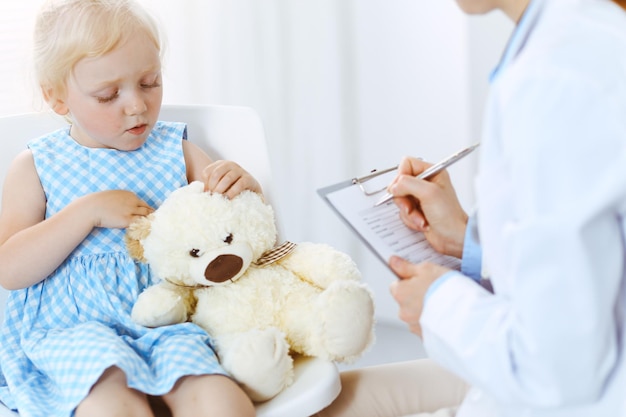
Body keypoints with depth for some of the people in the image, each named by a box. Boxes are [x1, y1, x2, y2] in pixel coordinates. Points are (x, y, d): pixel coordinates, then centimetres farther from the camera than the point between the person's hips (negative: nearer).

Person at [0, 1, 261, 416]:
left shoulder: (175, 150, 12)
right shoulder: (37, 166, 5)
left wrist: (244, 187, -8)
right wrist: (89, 211, -13)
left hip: (164, 320, 3)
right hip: (72, 326, -2)